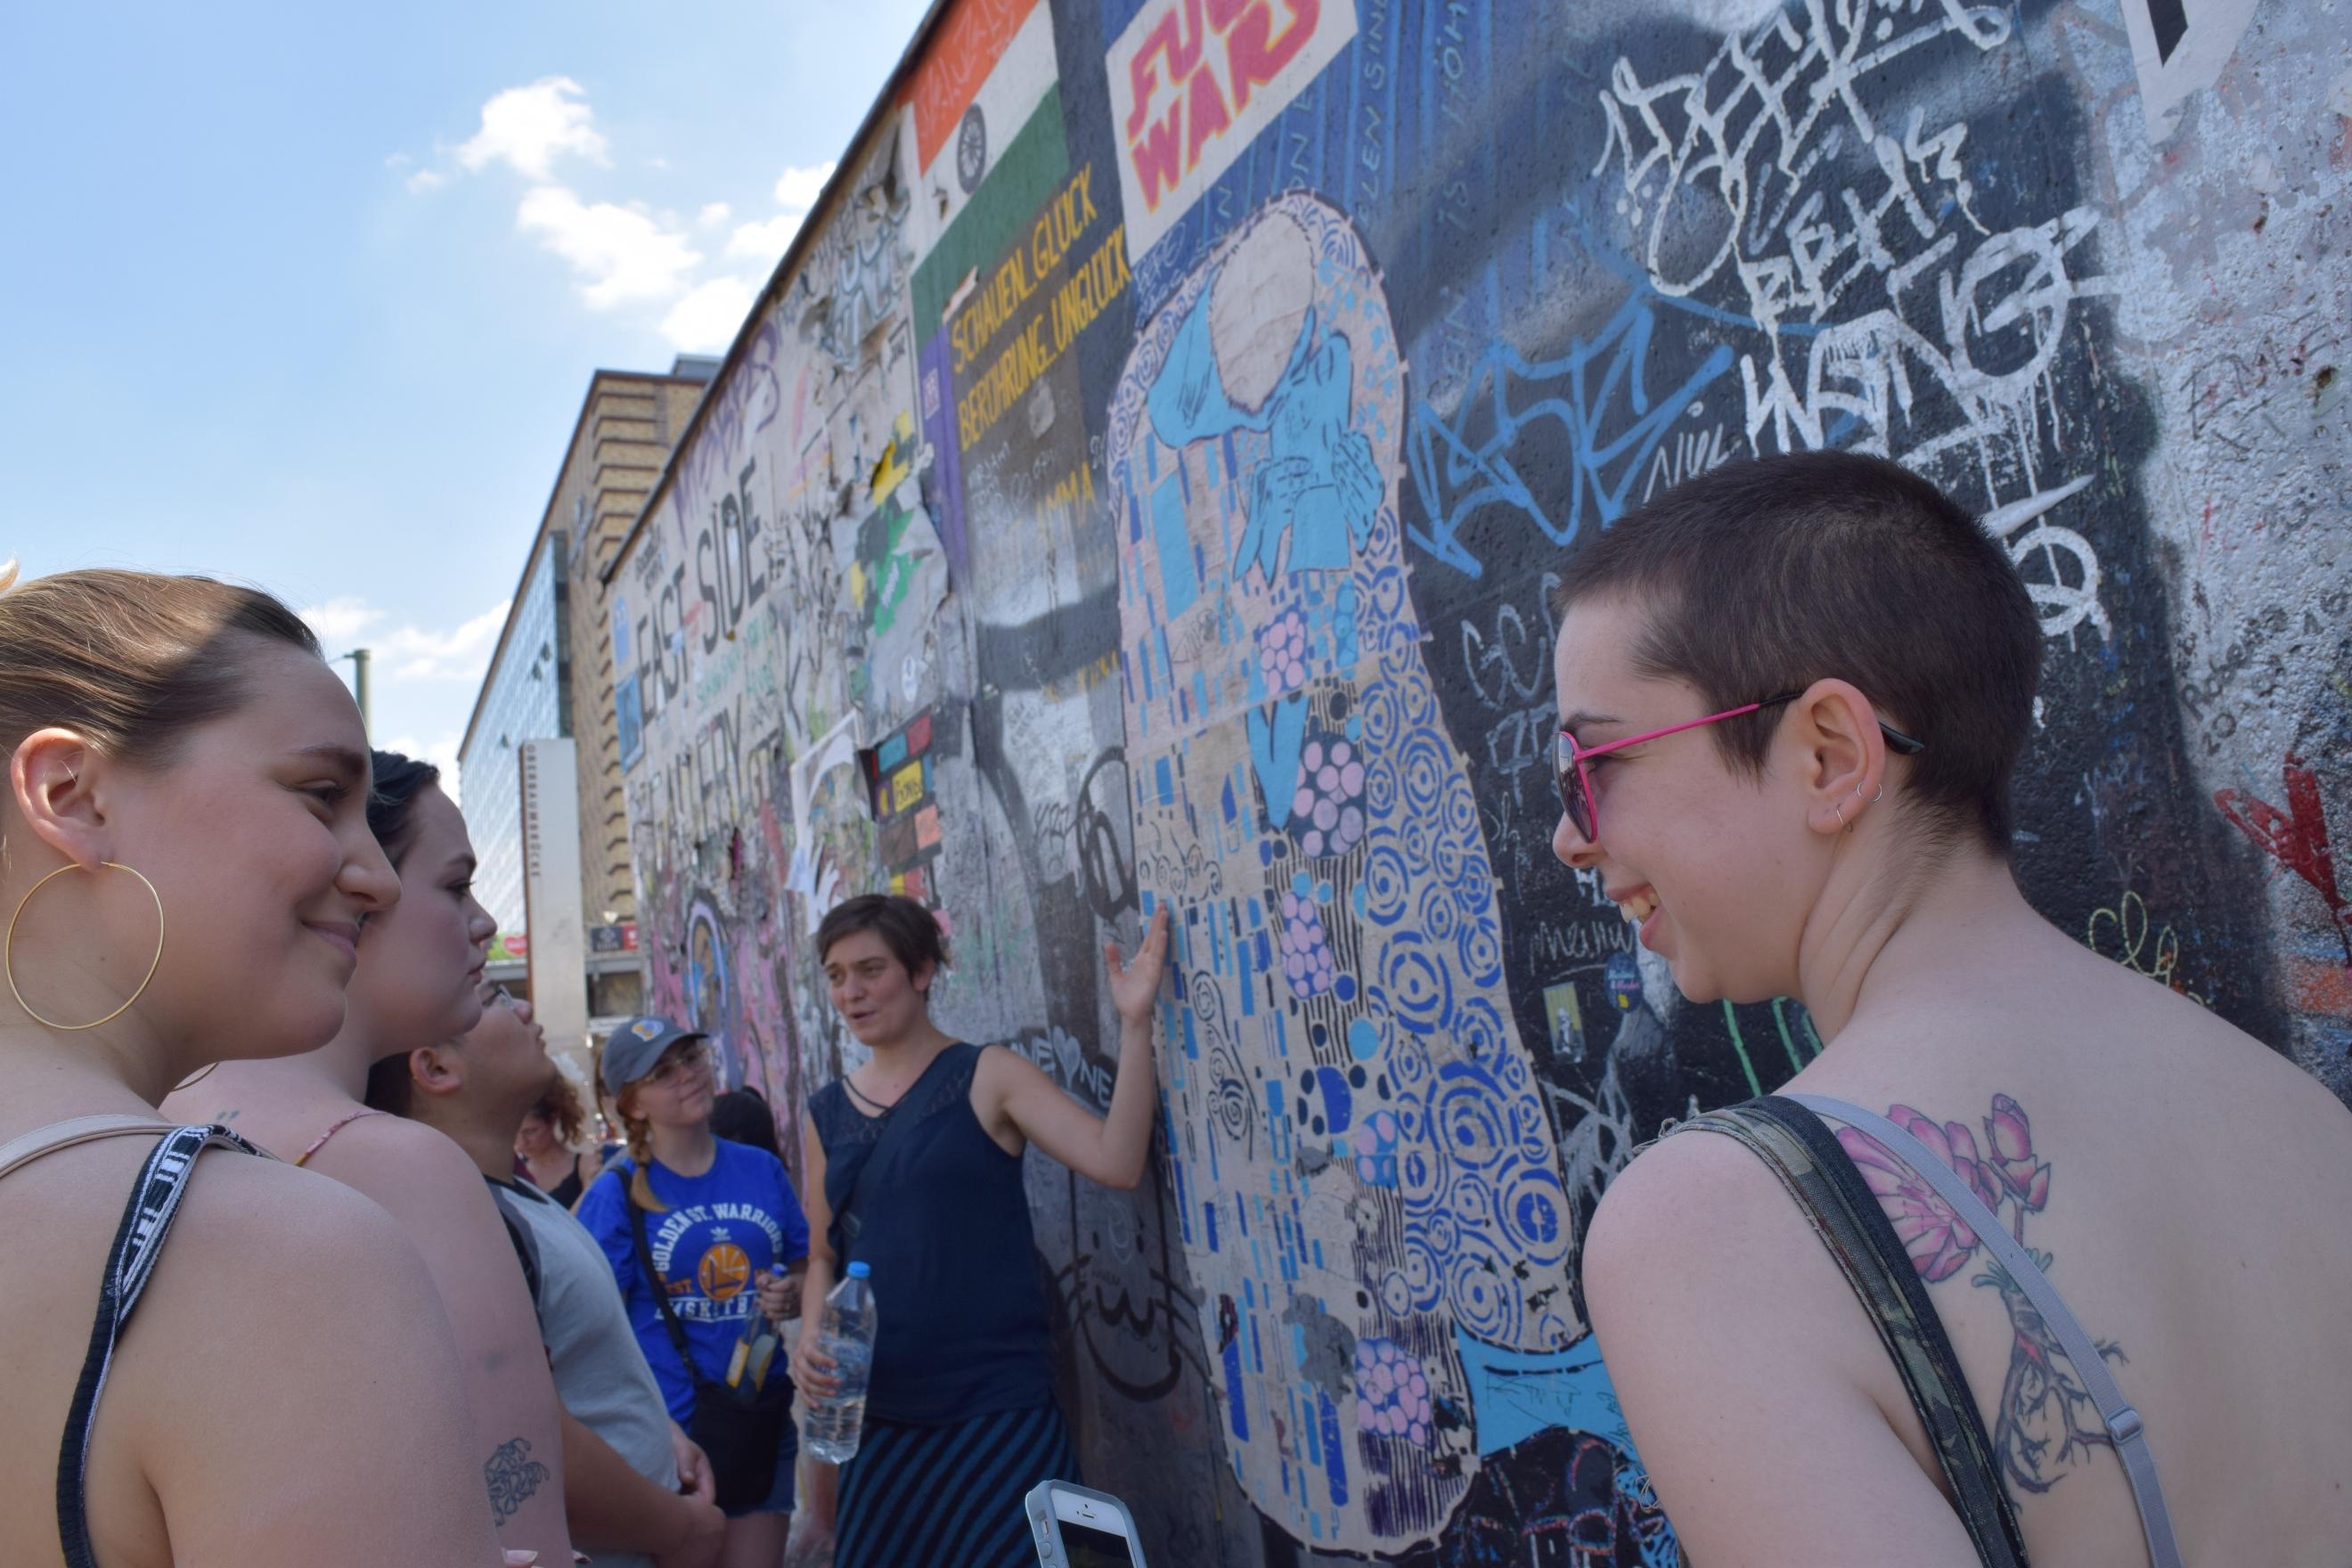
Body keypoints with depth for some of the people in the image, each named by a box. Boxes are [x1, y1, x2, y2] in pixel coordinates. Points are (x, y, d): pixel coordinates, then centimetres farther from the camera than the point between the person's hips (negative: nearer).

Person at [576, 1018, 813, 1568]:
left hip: (762, 1424, 3)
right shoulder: (617, 1193, -8)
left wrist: (793, 1294, -8)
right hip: (668, 1434, -3)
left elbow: (807, 1268, 15)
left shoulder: (762, 1170, 3)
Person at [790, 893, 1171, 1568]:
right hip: (880, 1418, 5)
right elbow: (823, 1254, 17)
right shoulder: (825, 1114, 8)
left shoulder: (988, 1076, -5)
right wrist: (810, 1332, -3)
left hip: (1000, 1410, -4)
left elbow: (1116, 1162, -18)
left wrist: (1133, 1022, -24)